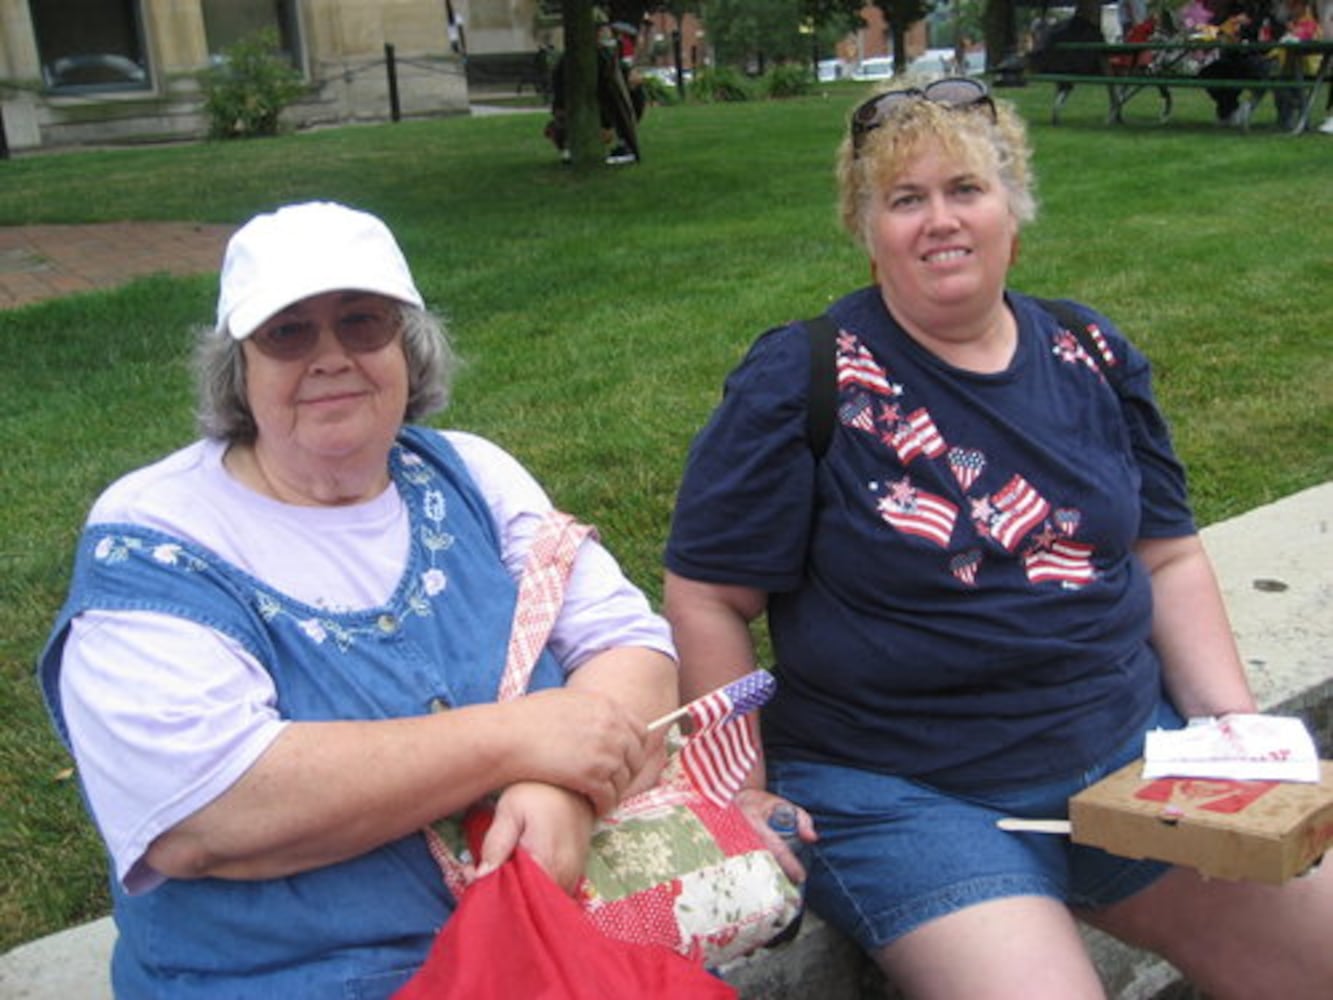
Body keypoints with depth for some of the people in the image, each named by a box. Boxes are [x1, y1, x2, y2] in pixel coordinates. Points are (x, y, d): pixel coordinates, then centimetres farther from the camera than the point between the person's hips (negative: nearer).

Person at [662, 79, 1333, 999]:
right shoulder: (802, 381, -8)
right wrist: (744, 794, -9)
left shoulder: (1091, 359, 7)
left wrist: (1240, 727, 0)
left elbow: (1169, 559, 12)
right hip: (899, 792, -5)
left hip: (1131, 750, 5)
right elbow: (705, 599, -6)